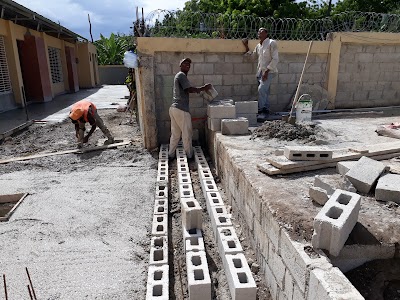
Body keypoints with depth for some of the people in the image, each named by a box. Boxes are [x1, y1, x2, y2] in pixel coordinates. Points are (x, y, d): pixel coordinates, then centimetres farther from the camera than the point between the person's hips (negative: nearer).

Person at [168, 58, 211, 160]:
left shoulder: (179, 76, 23)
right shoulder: (181, 75, -8)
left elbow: (187, 90, 23)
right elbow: (190, 89, -17)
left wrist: (200, 89, 16)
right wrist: (203, 88, -7)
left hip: (174, 108, 10)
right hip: (181, 109, -10)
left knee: (175, 134, 14)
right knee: (187, 134, 2)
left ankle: (171, 154, 19)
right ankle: (189, 155, 12)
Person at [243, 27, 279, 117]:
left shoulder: (271, 43, -8)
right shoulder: (258, 46, 13)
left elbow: (275, 59, -14)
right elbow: (252, 55, 29)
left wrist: (267, 71, -19)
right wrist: (246, 46, 18)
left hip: (269, 71, -7)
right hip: (260, 72, 7)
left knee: (261, 89, -20)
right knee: (264, 91, 11)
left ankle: (260, 109, -14)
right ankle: (266, 109, 19)